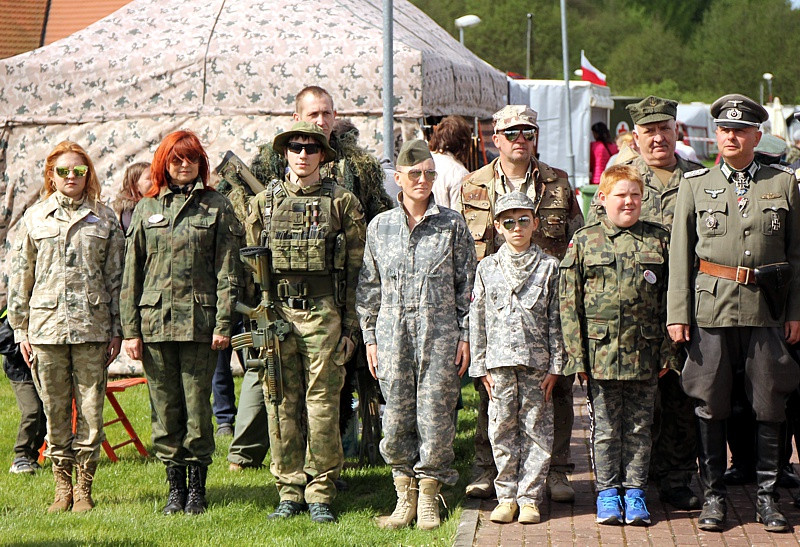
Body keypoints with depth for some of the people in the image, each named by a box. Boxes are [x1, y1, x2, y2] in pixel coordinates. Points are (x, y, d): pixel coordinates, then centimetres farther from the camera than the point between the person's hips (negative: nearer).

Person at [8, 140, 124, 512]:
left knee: (91, 409, 0)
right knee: (55, 411, 4)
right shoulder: (35, 219, 9)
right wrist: (21, 330, 5)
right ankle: (62, 486, 13)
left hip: (92, 327, -1)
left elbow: (116, 277, 8)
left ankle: (84, 488, 8)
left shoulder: (104, 219, 8)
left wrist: (116, 330, 4)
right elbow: (20, 278, 10)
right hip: (46, 326, 1)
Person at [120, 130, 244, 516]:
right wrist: (130, 328, 4)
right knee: (165, 408, 5)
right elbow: (131, 272, 10)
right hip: (155, 320, 2)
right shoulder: (146, 208, 11)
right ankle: (175, 487, 15)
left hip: (199, 321, -2)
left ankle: (197, 489, 10)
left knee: (198, 407, 0)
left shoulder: (217, 207, 5)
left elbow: (228, 271, 1)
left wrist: (223, 323, -7)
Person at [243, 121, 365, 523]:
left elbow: (356, 268, 4)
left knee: (322, 403, -2)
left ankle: (321, 493, 5)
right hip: (275, 312, 2)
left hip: (323, 312, -2)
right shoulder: (264, 202, 11)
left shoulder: (343, 202, 4)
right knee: (282, 405, 3)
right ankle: (289, 490, 10)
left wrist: (349, 325, -1)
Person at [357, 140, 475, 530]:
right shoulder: (380, 227, 9)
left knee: (436, 415, -2)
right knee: (396, 416, 1)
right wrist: (370, 337, 7)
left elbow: (467, 284, 5)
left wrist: (465, 336, -1)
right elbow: (369, 287, 12)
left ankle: (428, 497, 10)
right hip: (393, 333, 2)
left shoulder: (453, 225, 4)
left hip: (440, 335, -2)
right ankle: (405, 494, 14)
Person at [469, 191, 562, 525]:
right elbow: (477, 319, 8)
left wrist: (555, 366, -1)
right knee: (502, 429, 3)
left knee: (536, 429, 0)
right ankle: (506, 496, 12)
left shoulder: (549, 267, 5)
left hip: (536, 360, -1)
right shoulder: (487, 268, 8)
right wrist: (480, 366, 3)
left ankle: (529, 497, 7)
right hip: (499, 361, 1)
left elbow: (556, 320, 4)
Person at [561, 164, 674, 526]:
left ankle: (635, 491, 15)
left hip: (644, 353, 1)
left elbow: (670, 299, 8)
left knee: (639, 425, 7)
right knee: (605, 426, 5)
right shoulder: (585, 241, 2)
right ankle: (607, 491, 15)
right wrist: (576, 353, -3)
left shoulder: (659, 240, 6)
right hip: (602, 351, -1)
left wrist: (668, 350, 3)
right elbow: (569, 302, 2)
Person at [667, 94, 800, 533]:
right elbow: (680, 254, 7)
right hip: (711, 309, 0)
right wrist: (677, 313, 0)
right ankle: (714, 496, 12)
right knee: (710, 406, 2)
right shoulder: (695, 185, 8)